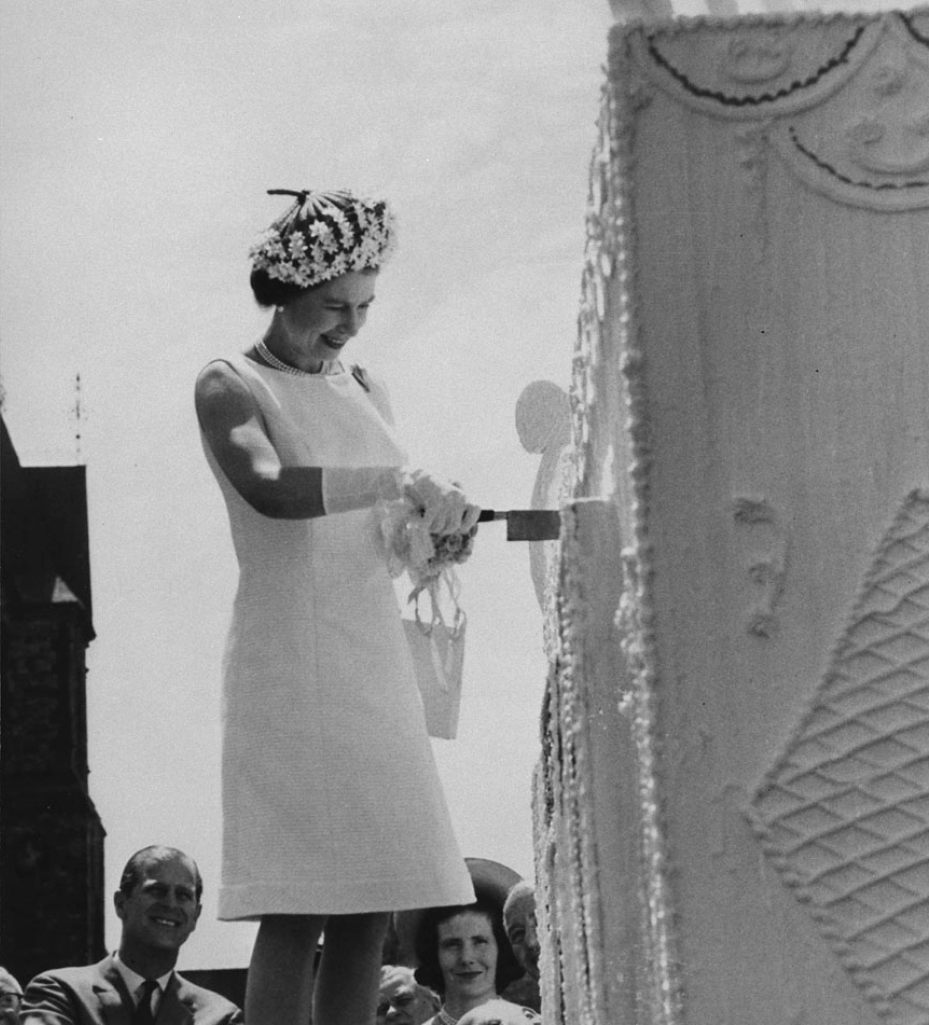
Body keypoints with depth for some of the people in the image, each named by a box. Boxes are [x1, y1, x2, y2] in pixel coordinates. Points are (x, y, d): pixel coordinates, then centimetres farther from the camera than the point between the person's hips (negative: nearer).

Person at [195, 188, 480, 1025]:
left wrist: (438, 531, -1)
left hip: (376, 663, 7)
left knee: (371, 910, 2)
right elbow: (271, 490, -24)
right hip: (293, 665, -7)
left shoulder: (365, 390, 17)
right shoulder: (230, 388, -4)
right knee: (298, 914, -11)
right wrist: (403, 480, -30)